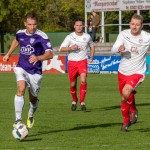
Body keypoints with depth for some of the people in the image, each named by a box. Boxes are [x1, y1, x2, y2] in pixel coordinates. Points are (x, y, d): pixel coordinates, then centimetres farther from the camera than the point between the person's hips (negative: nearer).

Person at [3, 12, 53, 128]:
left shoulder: (42, 36, -15)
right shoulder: (20, 33, 2)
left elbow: (50, 54, -26)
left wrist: (38, 58, -43)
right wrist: (9, 54, 29)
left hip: (35, 72, -2)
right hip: (21, 68, 2)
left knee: (33, 98, 10)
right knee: (21, 88, -26)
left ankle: (31, 116, 45)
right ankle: (18, 119, -28)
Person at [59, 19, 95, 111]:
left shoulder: (87, 37, 5)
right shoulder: (70, 37, -2)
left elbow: (92, 46, 24)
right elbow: (61, 49, -7)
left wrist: (92, 56, 11)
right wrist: (70, 48, -24)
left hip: (83, 61, 0)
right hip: (72, 62, 0)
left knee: (83, 80, -22)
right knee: (73, 84, 8)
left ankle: (82, 102, -17)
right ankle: (74, 101, 33)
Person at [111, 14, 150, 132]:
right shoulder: (124, 34, -6)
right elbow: (113, 49, -15)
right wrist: (119, 48, -37)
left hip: (137, 72, -4)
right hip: (123, 72, 4)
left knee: (126, 93, -29)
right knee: (124, 100, 15)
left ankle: (133, 110, 1)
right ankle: (126, 121, 39)